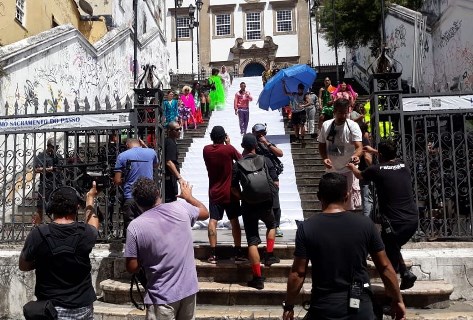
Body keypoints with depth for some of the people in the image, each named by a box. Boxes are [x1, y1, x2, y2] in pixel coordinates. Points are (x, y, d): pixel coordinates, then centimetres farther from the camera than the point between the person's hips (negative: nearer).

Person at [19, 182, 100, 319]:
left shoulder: (38, 235, -15)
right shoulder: (85, 233, -12)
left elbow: (23, 266, 3)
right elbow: (92, 224, 14)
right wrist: (90, 197, 27)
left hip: (49, 309, -2)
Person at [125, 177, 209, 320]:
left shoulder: (134, 226, -13)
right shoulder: (181, 207, -6)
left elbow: (132, 268, -8)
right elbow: (205, 212, 15)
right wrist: (188, 196, 31)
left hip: (162, 296, -3)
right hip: (189, 288, 4)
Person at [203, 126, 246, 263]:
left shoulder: (206, 150, -2)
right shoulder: (229, 149, -12)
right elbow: (240, 158, 5)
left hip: (214, 192, 2)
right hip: (229, 192, -2)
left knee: (213, 221, 2)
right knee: (234, 221, 7)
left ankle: (213, 254, -1)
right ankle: (238, 253, 10)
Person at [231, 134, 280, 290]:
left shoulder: (237, 165, -4)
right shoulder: (265, 161, -2)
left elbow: (234, 188, -3)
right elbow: (275, 183, 0)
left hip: (248, 206, -1)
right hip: (266, 203, 1)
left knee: (252, 242, 3)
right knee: (271, 225, 33)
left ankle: (258, 278, 5)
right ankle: (269, 255, 27)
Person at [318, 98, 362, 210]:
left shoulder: (353, 126, -14)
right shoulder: (326, 125, -3)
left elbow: (359, 146, -24)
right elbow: (322, 145, 6)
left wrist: (356, 155, -46)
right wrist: (324, 158, -13)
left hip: (347, 170, -4)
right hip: (331, 170, 4)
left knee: (348, 201, 2)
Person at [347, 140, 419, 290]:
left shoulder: (376, 170, -5)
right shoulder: (403, 166, 9)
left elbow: (359, 175, 18)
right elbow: (390, 158, 34)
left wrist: (352, 167, 41)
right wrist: (373, 150, 48)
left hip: (394, 222, -6)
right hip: (413, 220, 6)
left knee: (388, 253, 9)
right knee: (394, 248, 24)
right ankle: (405, 274, 17)